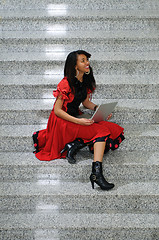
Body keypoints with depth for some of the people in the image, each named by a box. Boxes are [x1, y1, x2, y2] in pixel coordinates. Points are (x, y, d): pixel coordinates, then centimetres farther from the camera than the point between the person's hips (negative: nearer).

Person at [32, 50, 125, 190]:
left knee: (112, 129, -11)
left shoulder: (86, 81, 6)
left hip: (77, 118, 8)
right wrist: (78, 121, -25)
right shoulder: (66, 84, -17)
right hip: (62, 121, -8)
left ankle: (76, 145, -16)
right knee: (102, 130, -25)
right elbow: (57, 110, -16)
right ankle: (96, 173, -34)